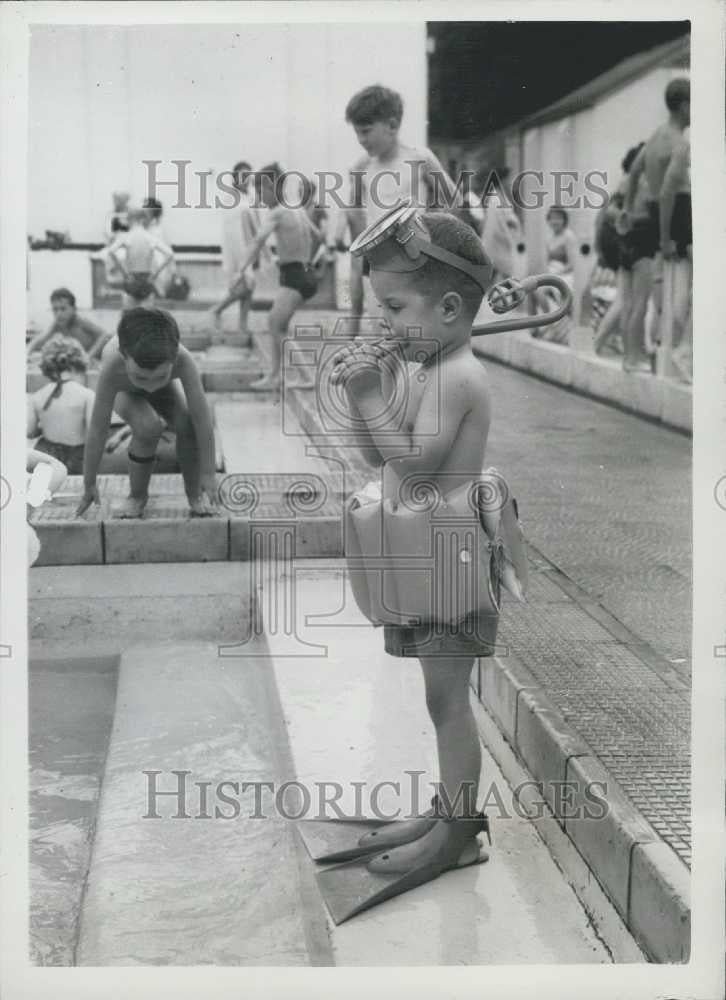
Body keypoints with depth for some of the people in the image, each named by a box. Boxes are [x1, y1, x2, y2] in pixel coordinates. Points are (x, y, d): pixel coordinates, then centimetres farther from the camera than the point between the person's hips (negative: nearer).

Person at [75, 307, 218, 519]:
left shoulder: (182, 359, -42)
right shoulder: (112, 366, -43)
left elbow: (202, 418, -35)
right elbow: (97, 429, -34)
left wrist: (208, 473, -29)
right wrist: (89, 483, -25)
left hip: (166, 390, 1)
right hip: (125, 392, -1)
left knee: (188, 425, -25)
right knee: (148, 427, -30)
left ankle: (194, 493, 1)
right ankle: (137, 495, -4)